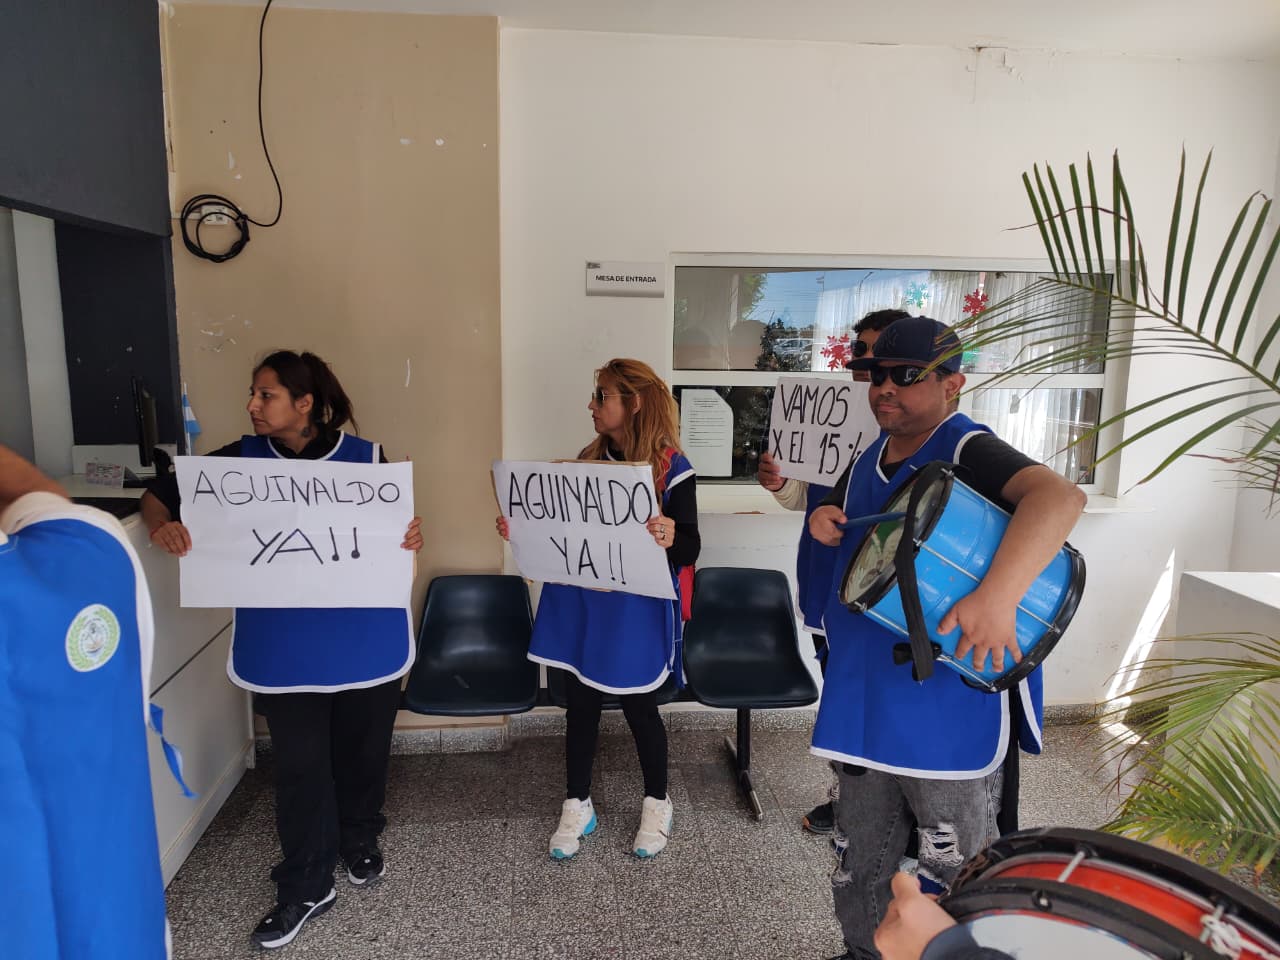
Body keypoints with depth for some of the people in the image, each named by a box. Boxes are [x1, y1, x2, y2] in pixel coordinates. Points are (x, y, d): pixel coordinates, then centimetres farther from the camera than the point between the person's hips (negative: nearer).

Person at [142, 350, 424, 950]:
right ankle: (305, 887, 25)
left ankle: (360, 843, 43)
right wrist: (161, 525, -19)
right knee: (300, 763, 7)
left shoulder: (365, 458, -6)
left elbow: (401, 528, -1)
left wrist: (412, 537, -24)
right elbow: (159, 493, 3)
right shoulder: (241, 460, -2)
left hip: (365, 638, 0)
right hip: (282, 646, 1)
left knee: (362, 749, 17)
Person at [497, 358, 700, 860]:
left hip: (636, 611, -5)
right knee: (580, 704, 14)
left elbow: (689, 548, -14)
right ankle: (577, 806, 34)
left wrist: (669, 540, -35)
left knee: (639, 707, 11)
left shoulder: (673, 468, -13)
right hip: (578, 603, 5)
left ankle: (657, 804, 35)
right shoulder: (589, 458, 4)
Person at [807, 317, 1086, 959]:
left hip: (948, 710, -7)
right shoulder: (871, 456, 7)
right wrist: (826, 519, 1)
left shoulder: (967, 451, -16)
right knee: (859, 867, 23)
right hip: (865, 703, 7)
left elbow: (1058, 496, -36)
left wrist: (997, 595, -49)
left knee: (954, 880, 14)